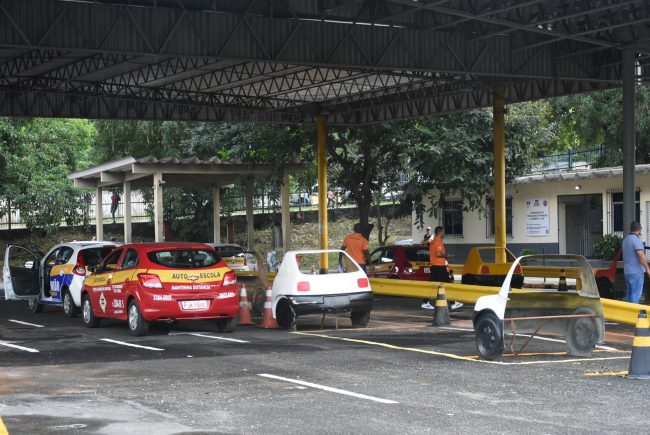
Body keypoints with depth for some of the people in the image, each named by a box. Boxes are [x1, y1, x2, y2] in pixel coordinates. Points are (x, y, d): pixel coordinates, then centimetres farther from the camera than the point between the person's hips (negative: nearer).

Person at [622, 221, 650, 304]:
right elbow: (641, 255, -21)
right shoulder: (636, 239, -15)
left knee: (629, 293, 13)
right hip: (636, 271, -9)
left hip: (627, 271, 9)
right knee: (636, 294, -8)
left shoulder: (626, 239, 15)